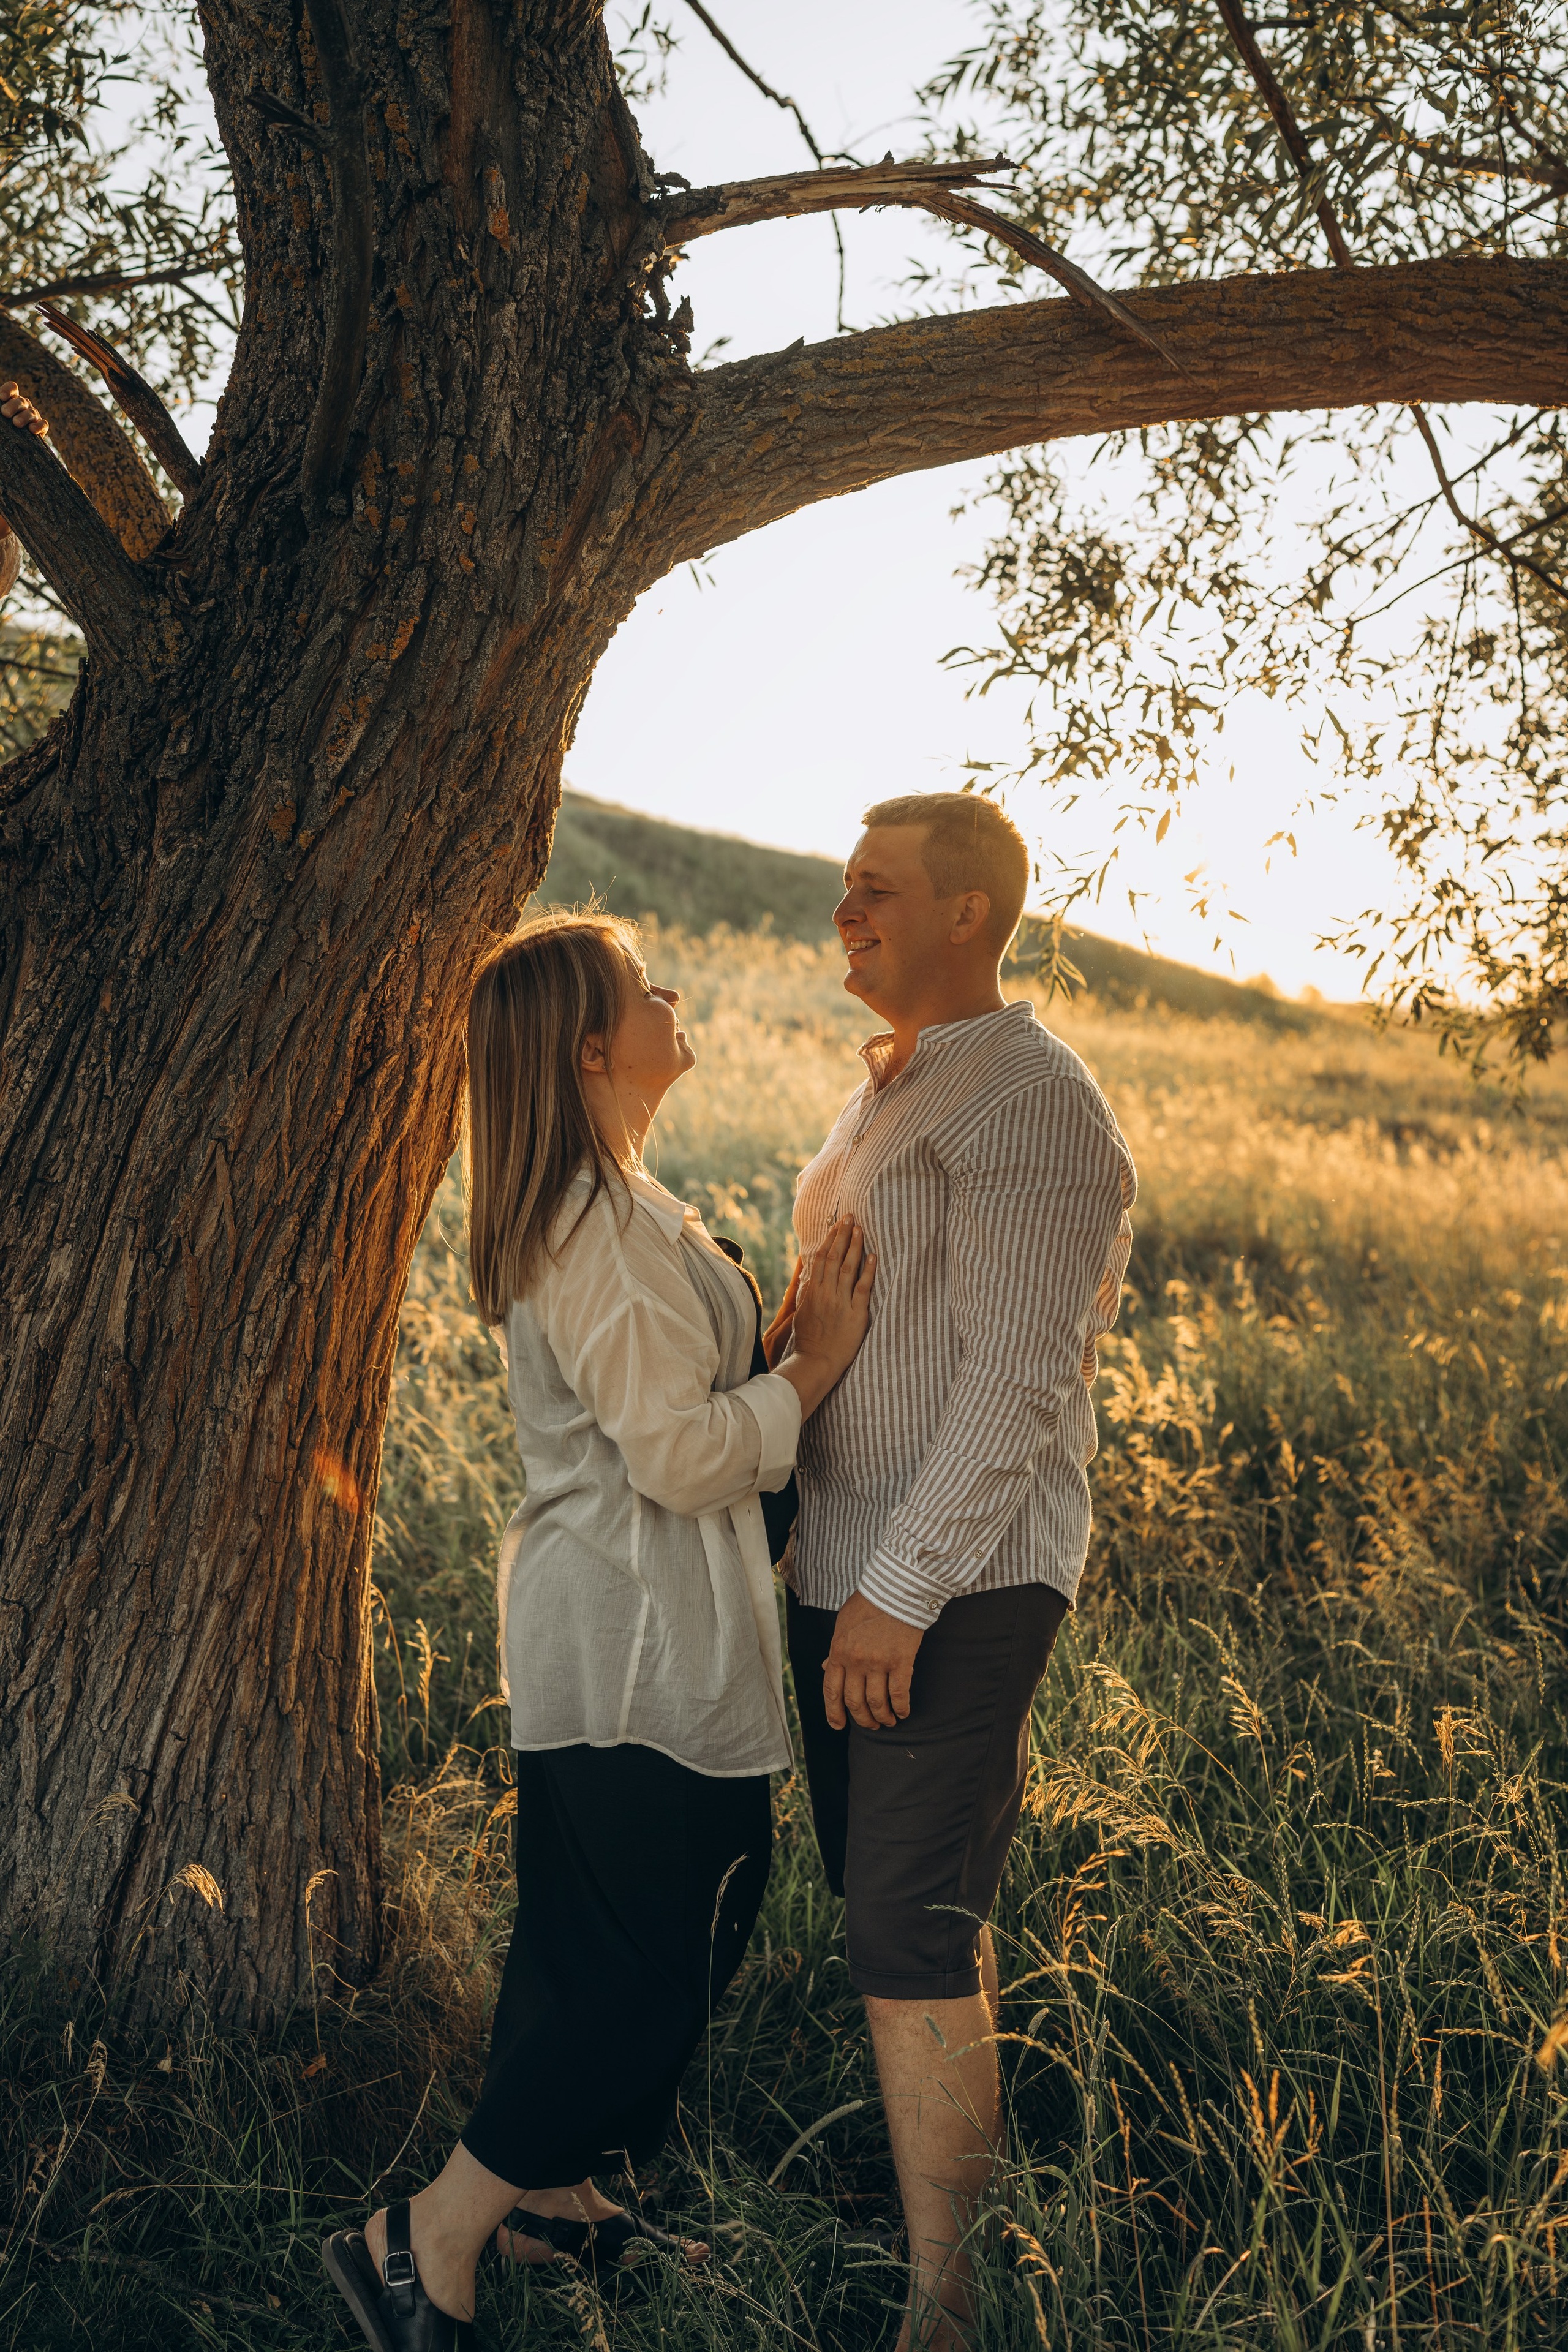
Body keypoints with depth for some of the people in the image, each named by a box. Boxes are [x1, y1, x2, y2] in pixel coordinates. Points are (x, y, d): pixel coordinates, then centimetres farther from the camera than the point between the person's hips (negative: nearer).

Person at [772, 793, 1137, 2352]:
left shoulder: (1032, 1104, -15)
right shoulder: (887, 1095, 15)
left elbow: (1018, 1380, -21)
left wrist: (900, 1592, -22)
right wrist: (824, 1554, 19)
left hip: (955, 1586, -9)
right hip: (851, 1574, 9)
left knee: (911, 1942, -8)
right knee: (909, 1908, 16)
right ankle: (960, 2187, 31)